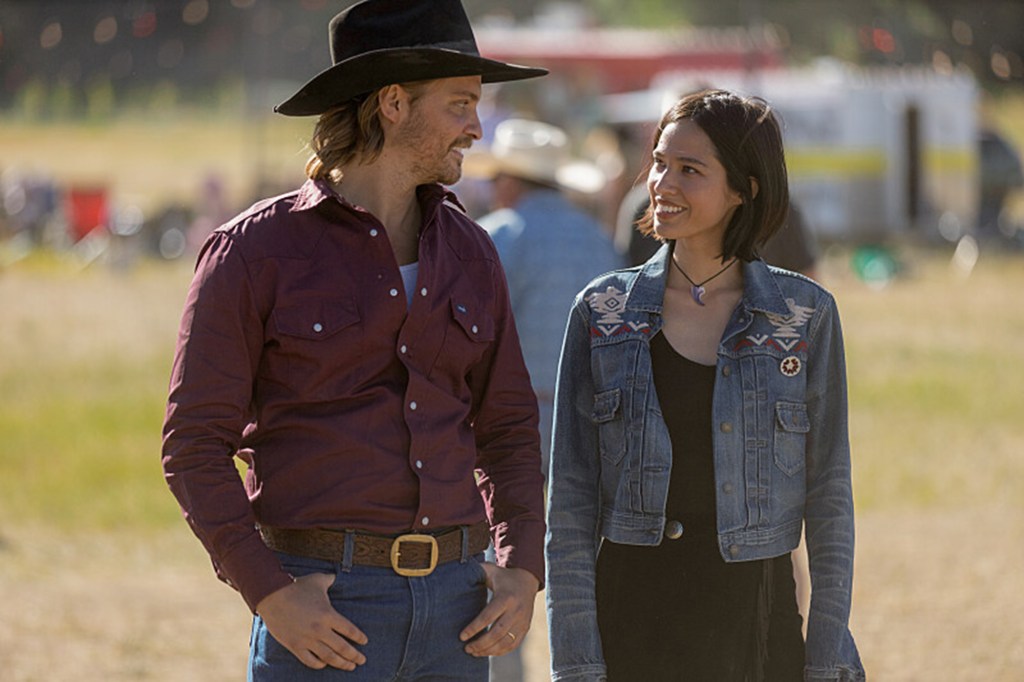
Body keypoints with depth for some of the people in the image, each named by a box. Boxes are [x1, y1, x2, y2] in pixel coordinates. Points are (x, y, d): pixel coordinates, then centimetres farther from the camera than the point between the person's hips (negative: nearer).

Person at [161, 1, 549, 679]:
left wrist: (522, 570, 4)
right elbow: (195, 446, -6)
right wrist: (268, 593, -15)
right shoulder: (256, 251, -4)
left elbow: (506, 427, 19)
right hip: (323, 610, -5)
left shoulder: (469, 253, 12)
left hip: (456, 606, 5)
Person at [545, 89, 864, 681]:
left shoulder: (806, 316, 1)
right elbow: (570, 500, 2)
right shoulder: (603, 312, 3)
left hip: (757, 626, 0)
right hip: (630, 615, 0)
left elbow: (829, 498, 4)